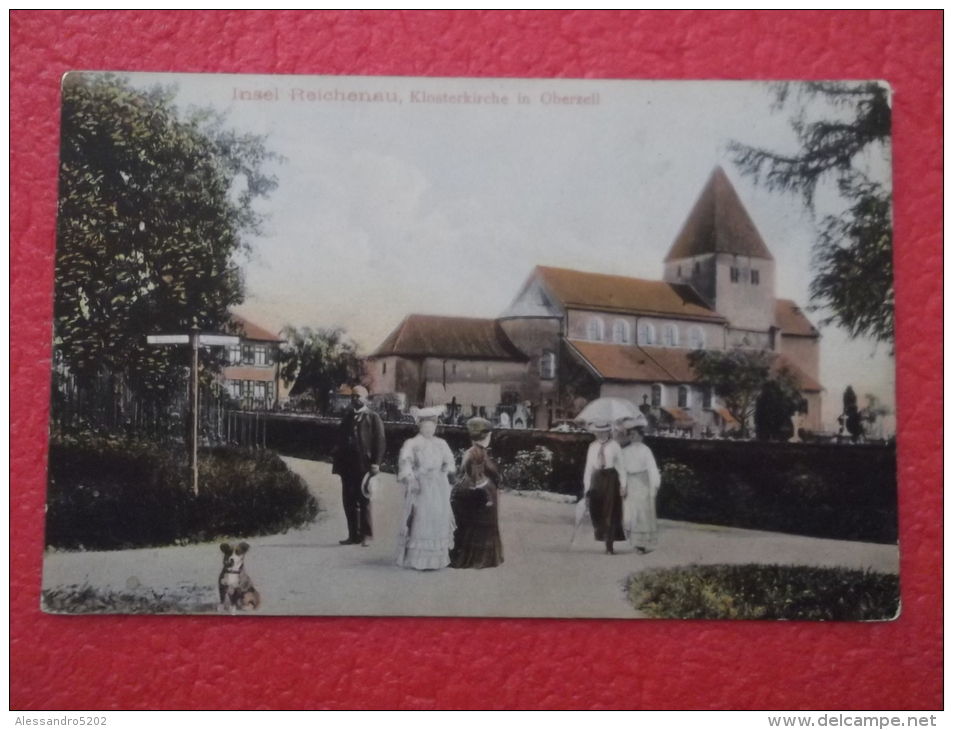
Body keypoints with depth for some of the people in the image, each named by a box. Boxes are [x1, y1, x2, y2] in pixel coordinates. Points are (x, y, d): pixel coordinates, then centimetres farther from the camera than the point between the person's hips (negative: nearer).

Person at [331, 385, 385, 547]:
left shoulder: (373, 418, 0)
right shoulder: (347, 416, 16)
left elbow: (380, 442, -6)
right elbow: (342, 438, 17)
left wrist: (376, 463, -15)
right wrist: (338, 460, 9)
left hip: (364, 465, -5)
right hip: (347, 465, 5)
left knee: (363, 500, 0)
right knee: (349, 501, 6)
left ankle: (366, 535, 7)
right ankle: (354, 534, 13)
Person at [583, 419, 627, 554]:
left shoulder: (614, 446, -1)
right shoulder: (592, 447, 9)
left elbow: (621, 466, -2)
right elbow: (589, 467, 8)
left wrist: (623, 486, -6)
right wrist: (587, 487, 5)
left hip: (611, 479, -4)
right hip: (597, 479, 4)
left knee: (610, 513, -4)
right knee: (597, 512, 6)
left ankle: (609, 546, -1)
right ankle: (605, 539, 22)